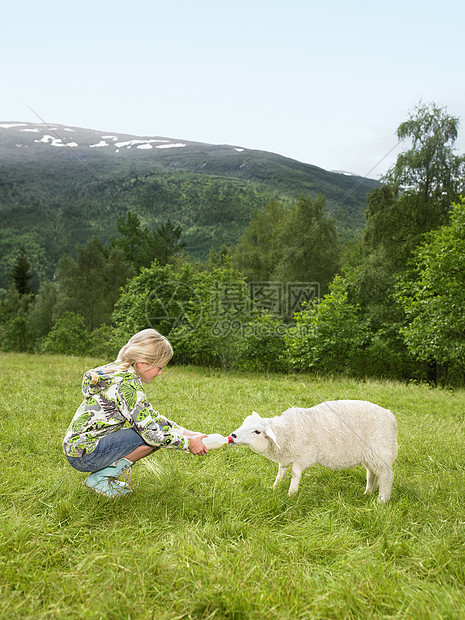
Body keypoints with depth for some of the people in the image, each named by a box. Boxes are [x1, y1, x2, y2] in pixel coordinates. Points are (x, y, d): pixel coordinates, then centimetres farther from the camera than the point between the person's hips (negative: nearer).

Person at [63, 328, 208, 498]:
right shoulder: (128, 383, -22)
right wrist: (188, 442, -10)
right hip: (84, 455, -9)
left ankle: (103, 472, 8)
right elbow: (151, 432, -24)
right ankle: (100, 478, -5)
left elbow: (150, 416, 13)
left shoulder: (119, 373, 7)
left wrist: (186, 432, 6)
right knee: (155, 436, -16)